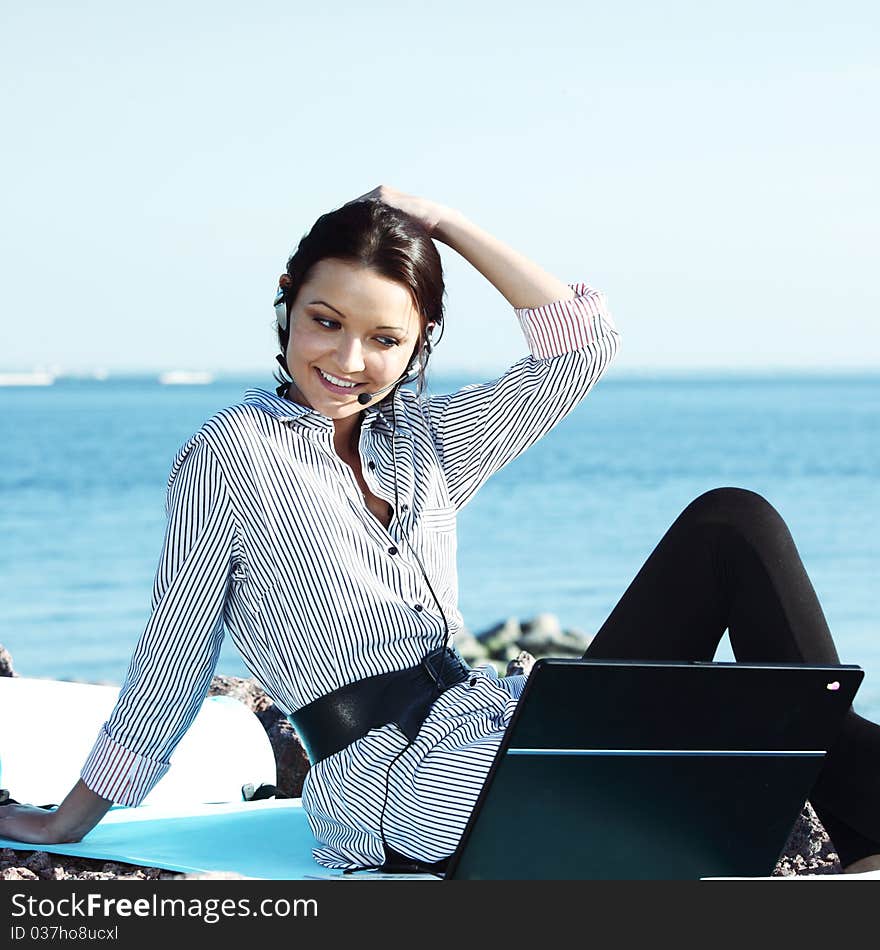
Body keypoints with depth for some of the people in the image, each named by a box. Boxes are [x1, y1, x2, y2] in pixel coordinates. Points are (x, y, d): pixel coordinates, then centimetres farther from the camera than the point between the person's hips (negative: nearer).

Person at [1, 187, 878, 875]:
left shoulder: (424, 441, 17)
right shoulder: (234, 453, -1)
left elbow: (582, 344, 11)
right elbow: (174, 656, 3)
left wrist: (444, 225, 10)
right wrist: (71, 821, 6)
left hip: (492, 724, 7)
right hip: (397, 783, -7)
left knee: (729, 521, -8)